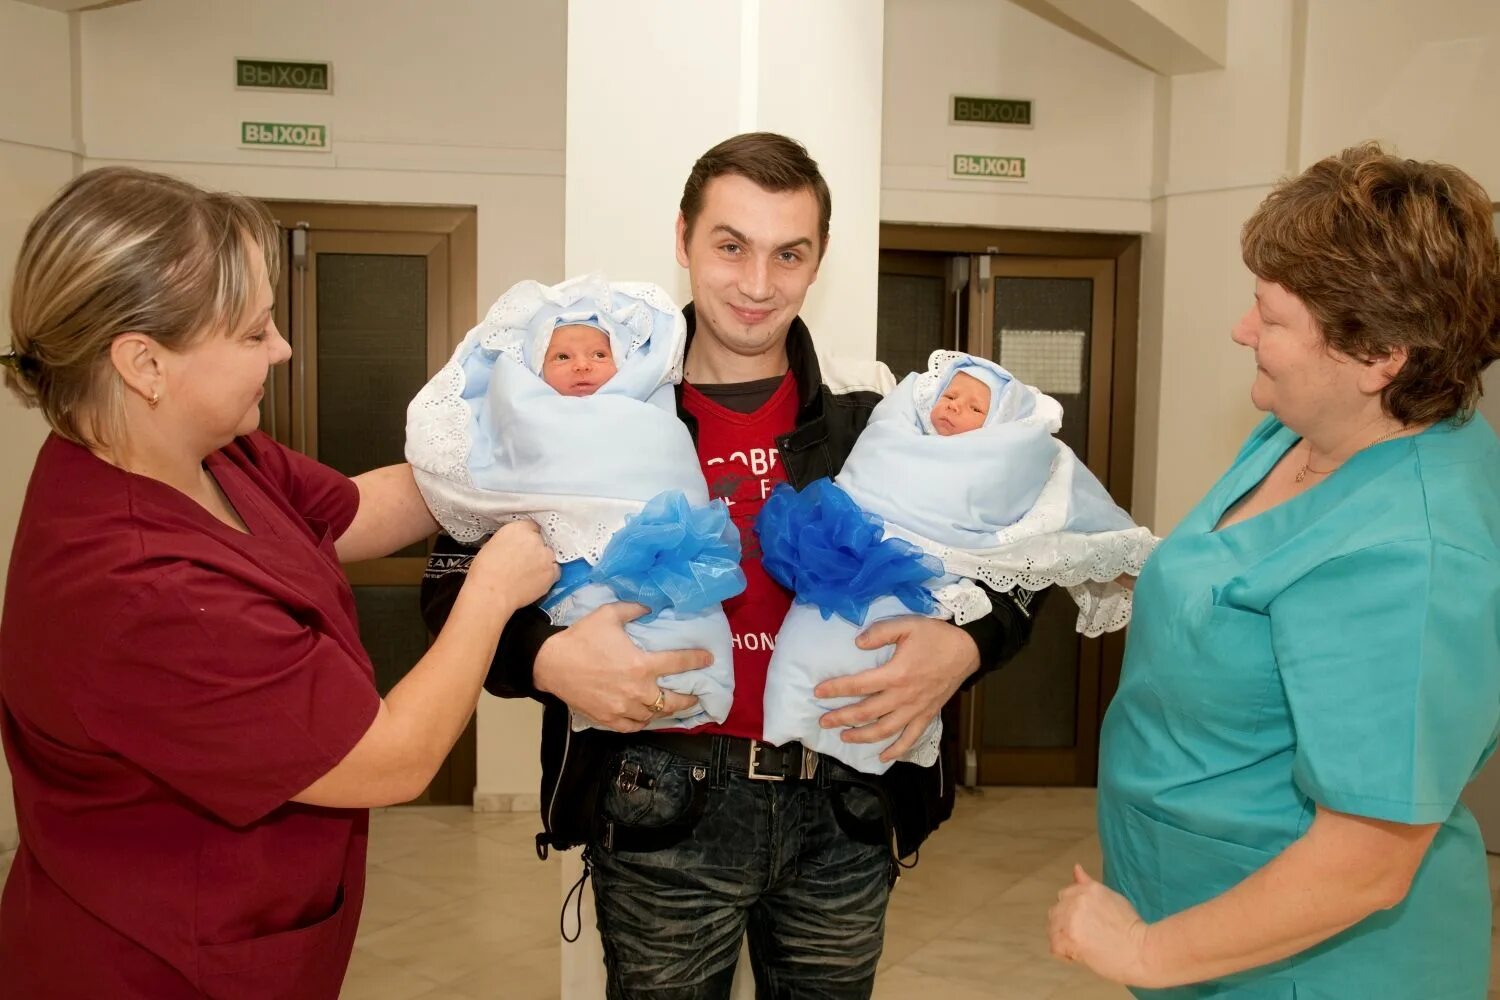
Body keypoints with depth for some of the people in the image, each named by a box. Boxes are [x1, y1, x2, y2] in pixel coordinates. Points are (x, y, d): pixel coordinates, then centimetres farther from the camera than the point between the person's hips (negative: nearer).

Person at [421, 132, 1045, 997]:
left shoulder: (877, 410, -1)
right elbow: (460, 576, -3)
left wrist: (961, 648, -15)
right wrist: (549, 658, -22)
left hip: (845, 806, 2)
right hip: (662, 811, -1)